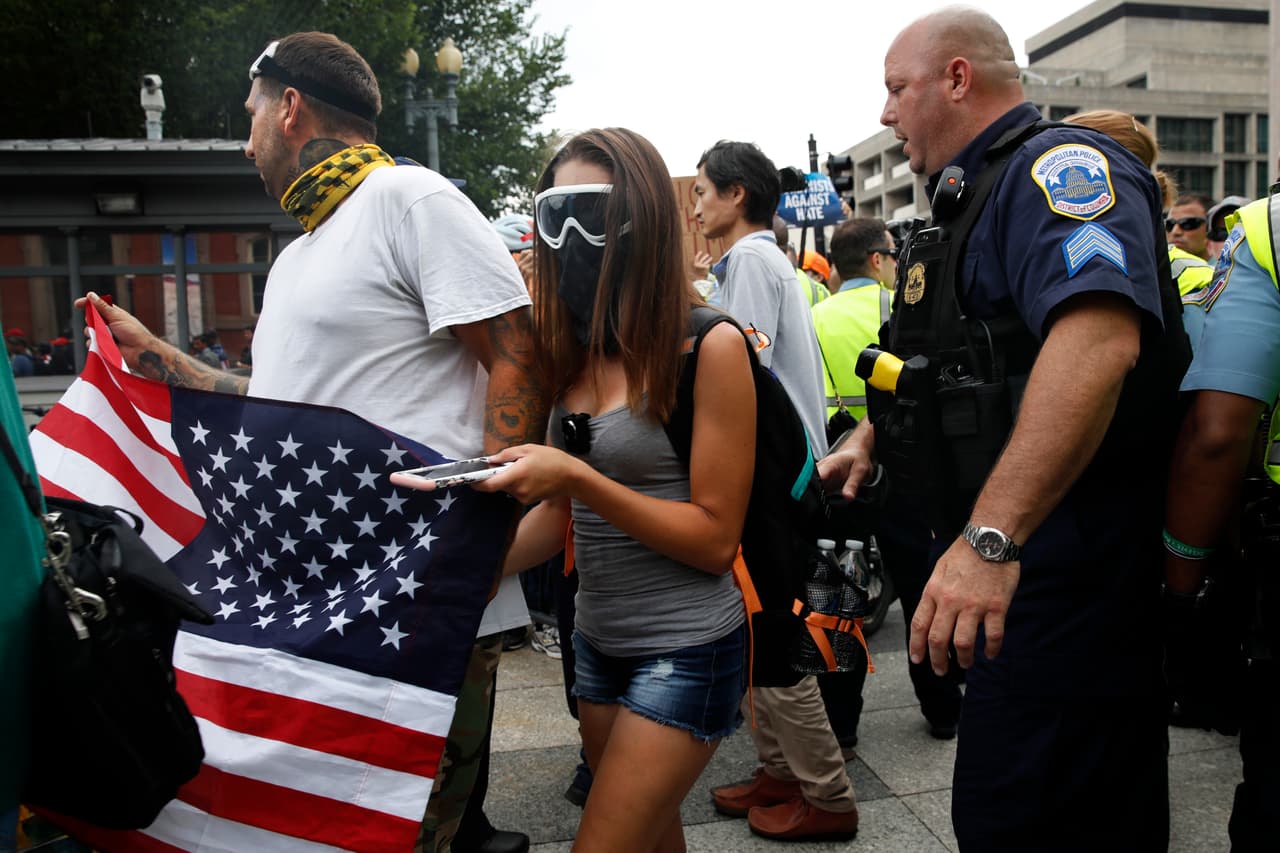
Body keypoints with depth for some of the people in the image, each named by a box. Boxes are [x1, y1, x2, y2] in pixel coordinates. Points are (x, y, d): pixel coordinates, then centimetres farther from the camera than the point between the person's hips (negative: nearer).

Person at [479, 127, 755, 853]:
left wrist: (577, 477, -25)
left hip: (686, 650, -6)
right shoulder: (577, 347, 3)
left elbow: (715, 538, -16)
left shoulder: (710, 345, -16)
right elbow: (560, 514, 7)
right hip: (600, 643, 7)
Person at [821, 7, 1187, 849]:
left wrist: (992, 536, -38)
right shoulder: (978, 195, 21)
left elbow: (1096, 337, -33)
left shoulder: (1059, 164, -13)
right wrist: (869, 440, 24)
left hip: (1057, 569, -10)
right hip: (1007, 558, 10)